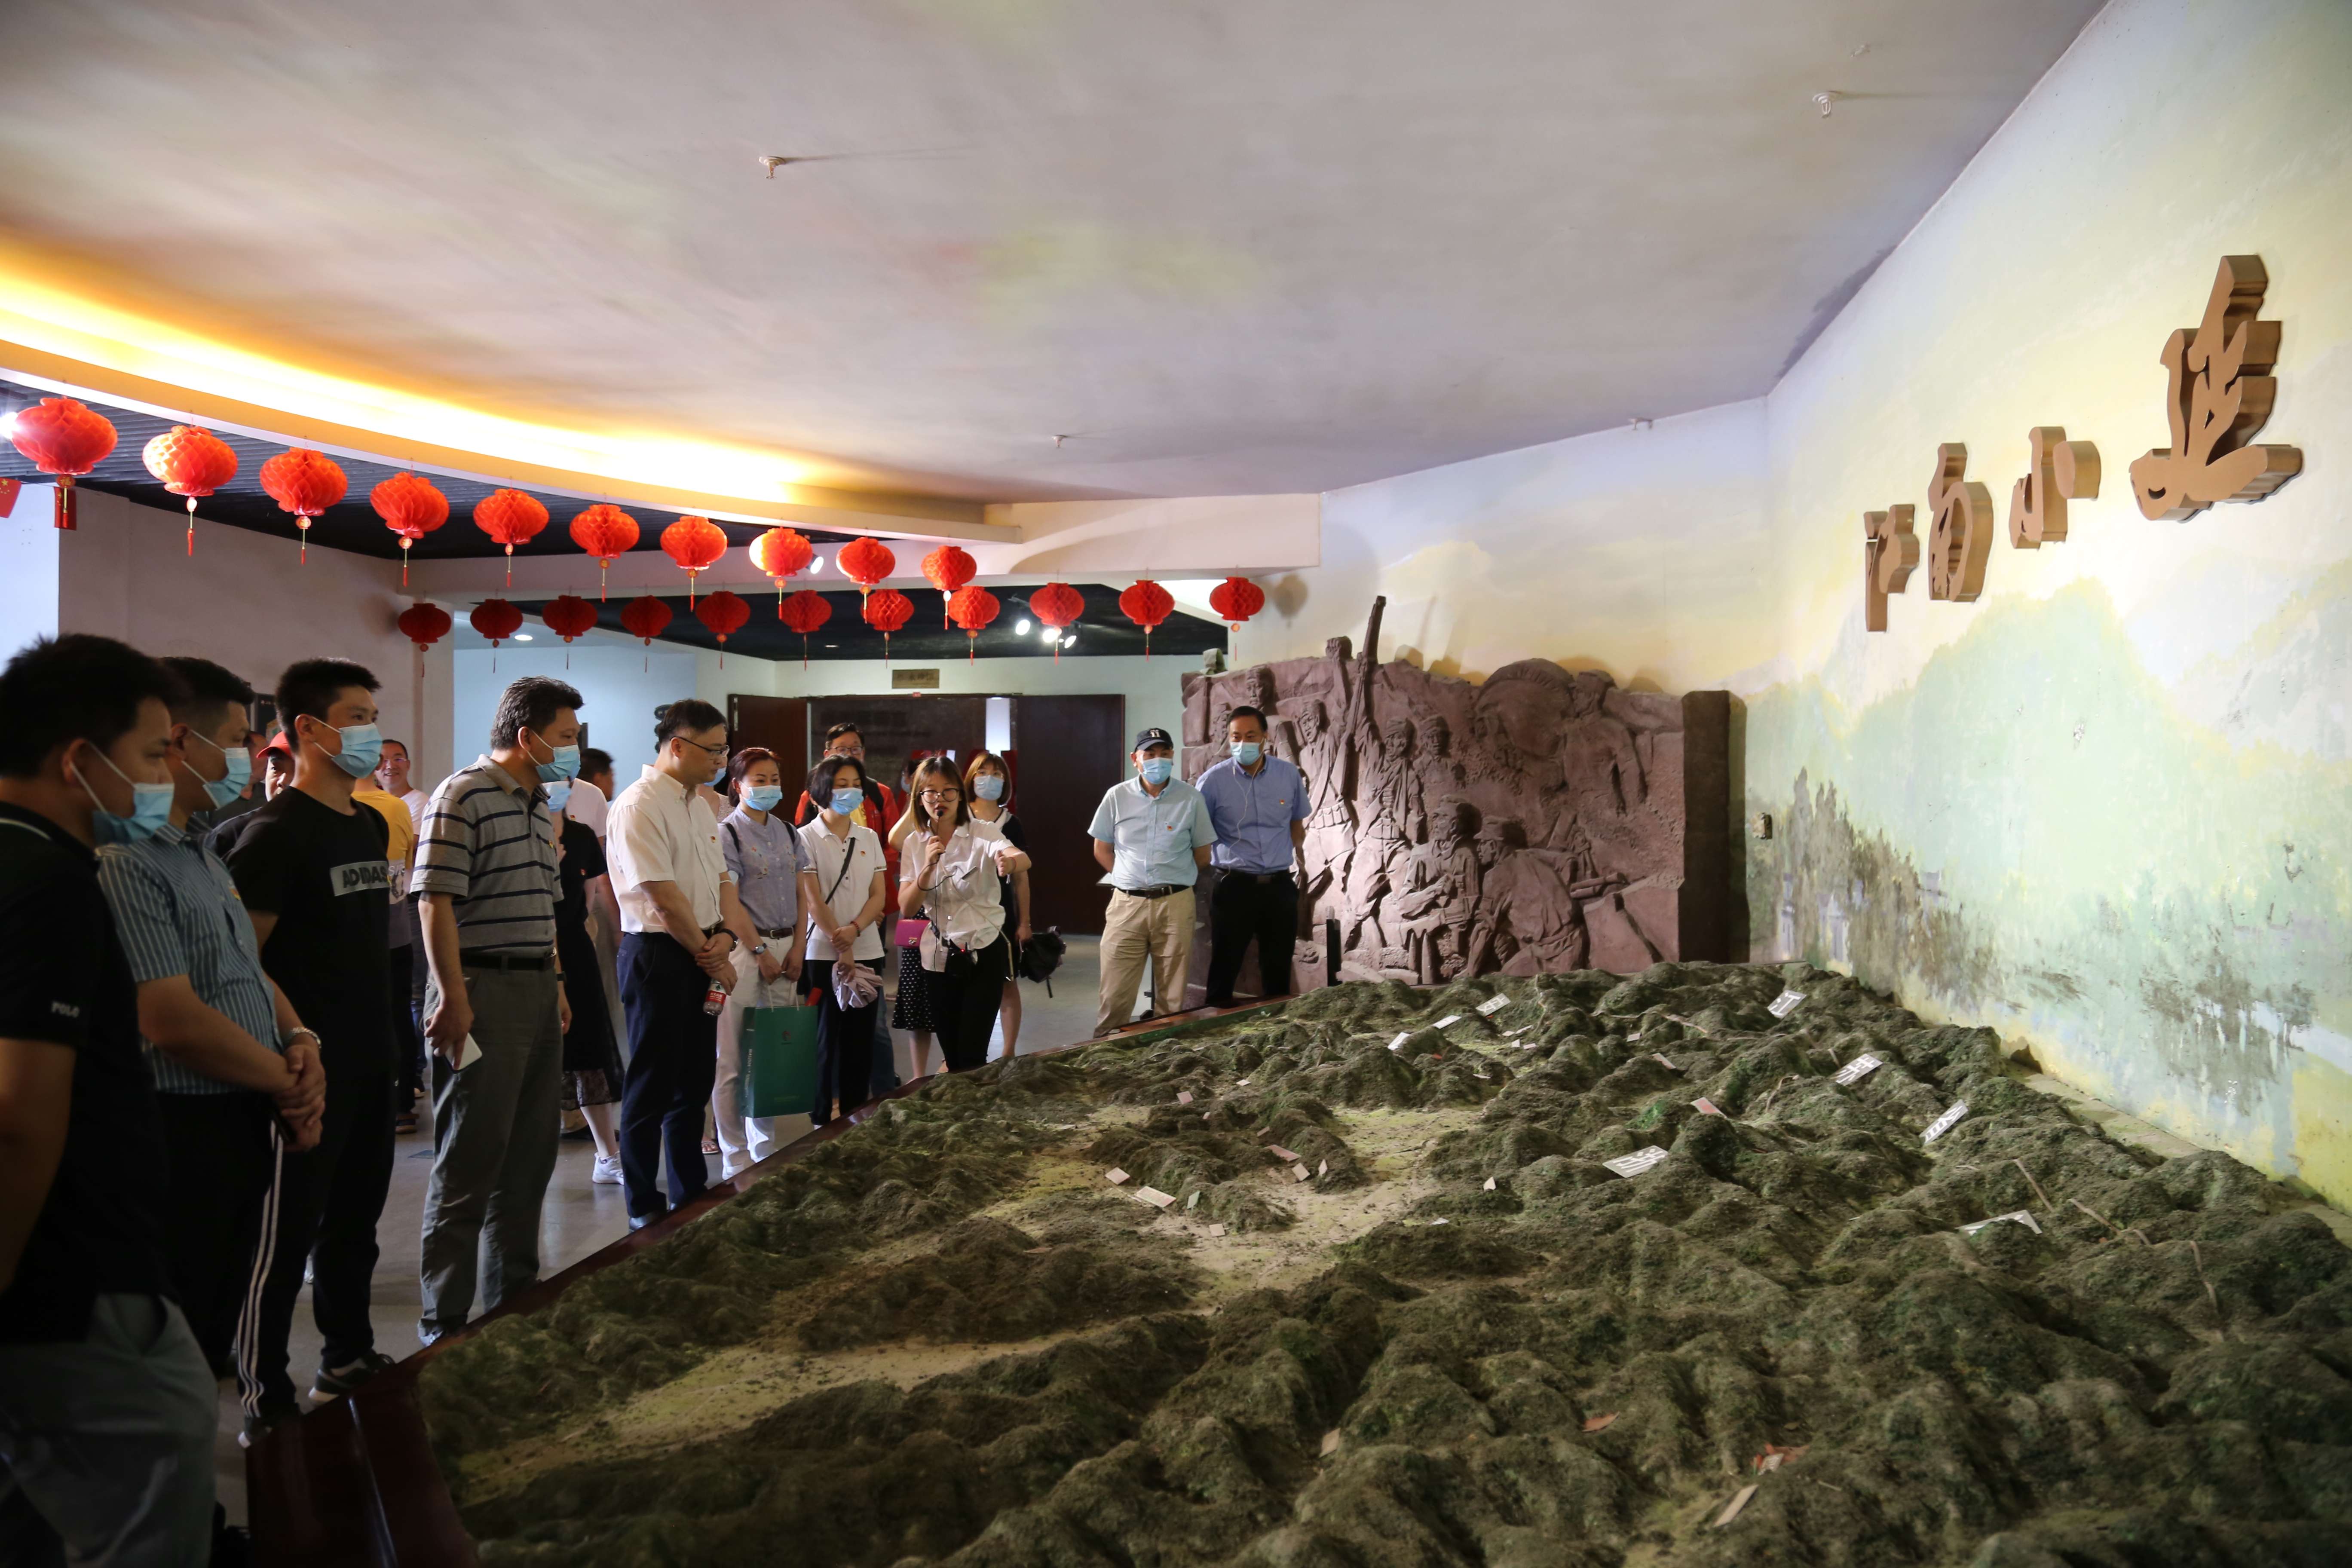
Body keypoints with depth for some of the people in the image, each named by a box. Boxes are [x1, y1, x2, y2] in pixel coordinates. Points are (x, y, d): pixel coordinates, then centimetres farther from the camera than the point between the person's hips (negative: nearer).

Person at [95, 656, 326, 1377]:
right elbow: (174, 1021, -24)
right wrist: (289, 1083, -11)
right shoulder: (126, 862, -20)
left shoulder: (203, 854, 13)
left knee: (216, 1332, 18)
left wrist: (300, 1040, -1)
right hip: (184, 1135, -9)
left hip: (244, 1126, 9)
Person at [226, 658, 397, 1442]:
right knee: (286, 1233, 0)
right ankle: (264, 1405, 10)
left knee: (354, 1219, 18)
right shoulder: (278, 830, -14)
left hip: (369, 1060, 8)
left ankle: (348, 1361, 32)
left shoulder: (369, 825, 12)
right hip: (309, 1069, -8)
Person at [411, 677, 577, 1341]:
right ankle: (444, 1317, 9)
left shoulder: (539, 806, 16)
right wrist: (454, 999, -21)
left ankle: (514, 1298, 28)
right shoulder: (464, 796, -12)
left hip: (538, 992, 9)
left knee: (531, 1157, 15)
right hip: (484, 993, -9)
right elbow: (437, 901, -17)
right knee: (470, 1162, -2)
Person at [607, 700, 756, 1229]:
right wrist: (708, 957, -12)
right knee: (652, 1088, 2)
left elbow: (721, 879, 14)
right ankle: (644, 1210, 13)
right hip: (658, 954, -9)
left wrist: (725, 936, -5)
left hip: (702, 957, 9)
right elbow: (663, 895, -20)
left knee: (694, 1083, 16)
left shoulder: (698, 805, 13)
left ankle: (692, 1196, 27)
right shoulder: (639, 806, -16)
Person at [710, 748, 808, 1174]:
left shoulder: (788, 833, 13)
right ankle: (736, 1157, 5)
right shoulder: (728, 833, -5)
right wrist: (760, 951, -12)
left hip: (785, 946, 6)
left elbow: (800, 895, 12)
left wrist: (796, 947, 1)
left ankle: (765, 1148, 20)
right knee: (733, 1059, -3)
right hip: (744, 947, -6)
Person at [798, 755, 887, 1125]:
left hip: (867, 952, 4)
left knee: (861, 1038, 6)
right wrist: (840, 947, -13)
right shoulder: (807, 838, -3)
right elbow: (812, 900, -8)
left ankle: (856, 1117, 15)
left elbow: (879, 894, 5)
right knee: (825, 1037, 0)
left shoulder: (869, 838, 10)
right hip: (823, 954, -4)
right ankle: (821, 1118, 10)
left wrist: (854, 930, -13)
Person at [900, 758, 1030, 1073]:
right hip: (940, 957, 4)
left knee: (972, 1057, -10)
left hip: (985, 953, -4)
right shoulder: (915, 845, 3)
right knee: (952, 1057, 11)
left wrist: (1010, 862, -54)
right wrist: (928, 868, -21)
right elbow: (907, 908, -6)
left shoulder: (984, 833, -10)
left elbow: (1024, 860, -31)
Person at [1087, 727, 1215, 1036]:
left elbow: (1202, 854, 10)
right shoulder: (1117, 796, 3)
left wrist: (1173, 880, 9)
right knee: (1115, 998, -2)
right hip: (1127, 905, 0)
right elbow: (1102, 851, 12)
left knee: (1172, 999, 6)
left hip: (1175, 904, 0)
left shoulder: (1191, 798, 2)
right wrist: (1133, 880, 7)